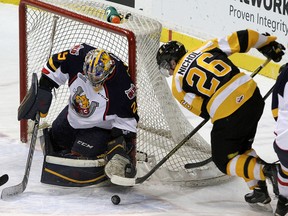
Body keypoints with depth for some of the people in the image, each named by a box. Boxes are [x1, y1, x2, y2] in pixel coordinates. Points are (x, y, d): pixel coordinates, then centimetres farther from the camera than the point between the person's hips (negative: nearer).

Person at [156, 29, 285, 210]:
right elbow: (239, 39, 11)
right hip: (253, 95, 6)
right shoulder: (206, 48, 16)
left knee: (225, 161, 15)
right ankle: (260, 191, 21)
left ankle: (266, 171, -6)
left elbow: (201, 109, 3)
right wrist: (268, 43, 23)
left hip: (228, 115, -6)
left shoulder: (177, 84, 7)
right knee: (242, 148, 29)